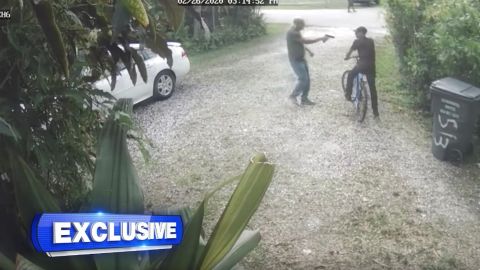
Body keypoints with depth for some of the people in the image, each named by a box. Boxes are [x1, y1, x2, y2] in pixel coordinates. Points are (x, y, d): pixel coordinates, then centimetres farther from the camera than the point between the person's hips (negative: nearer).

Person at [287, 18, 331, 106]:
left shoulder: (296, 32, 10)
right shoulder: (292, 33, -22)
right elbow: (307, 41, -24)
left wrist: (308, 50, 22)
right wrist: (321, 38, -19)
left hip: (301, 59, 10)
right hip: (296, 60, -10)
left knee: (307, 79, 9)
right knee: (303, 79, -10)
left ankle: (304, 99, 17)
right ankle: (293, 96, 8)